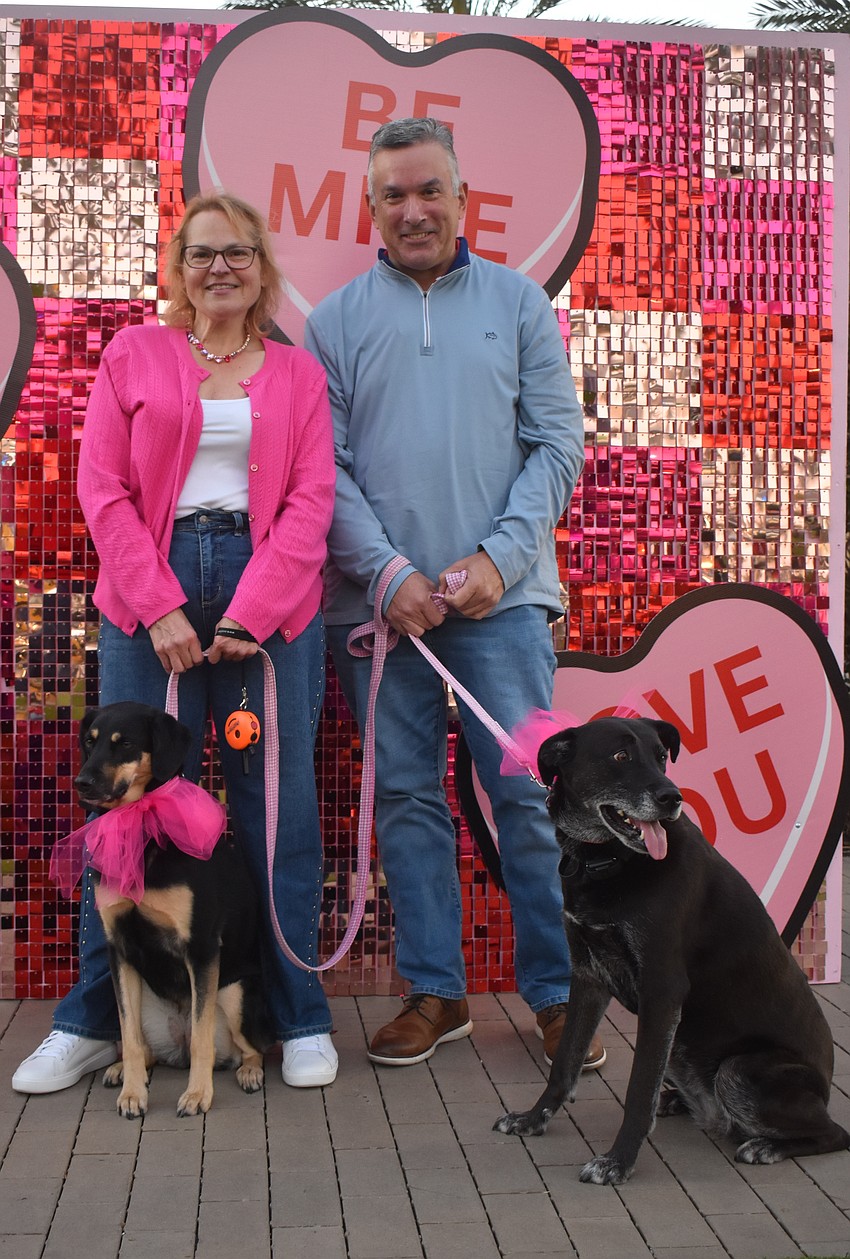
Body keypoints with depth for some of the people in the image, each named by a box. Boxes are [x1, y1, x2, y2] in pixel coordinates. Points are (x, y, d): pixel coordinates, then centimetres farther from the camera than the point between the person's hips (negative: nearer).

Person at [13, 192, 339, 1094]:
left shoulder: (298, 373, 13)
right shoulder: (133, 356, 12)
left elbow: (310, 501, 3)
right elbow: (102, 489, 3)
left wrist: (248, 616, -9)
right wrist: (160, 608, -8)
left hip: (270, 602, 1)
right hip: (150, 597, 0)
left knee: (277, 804, 2)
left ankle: (299, 1017, 13)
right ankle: (94, 1019, 13)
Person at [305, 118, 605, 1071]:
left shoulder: (518, 302, 8)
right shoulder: (336, 320, 9)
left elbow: (557, 444, 4)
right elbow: (325, 466, 3)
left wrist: (497, 559, -9)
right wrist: (387, 573, -10)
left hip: (501, 595, -1)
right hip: (378, 596, 1)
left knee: (529, 792, -2)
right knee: (405, 796, 6)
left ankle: (557, 991, 12)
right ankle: (434, 991, 18)